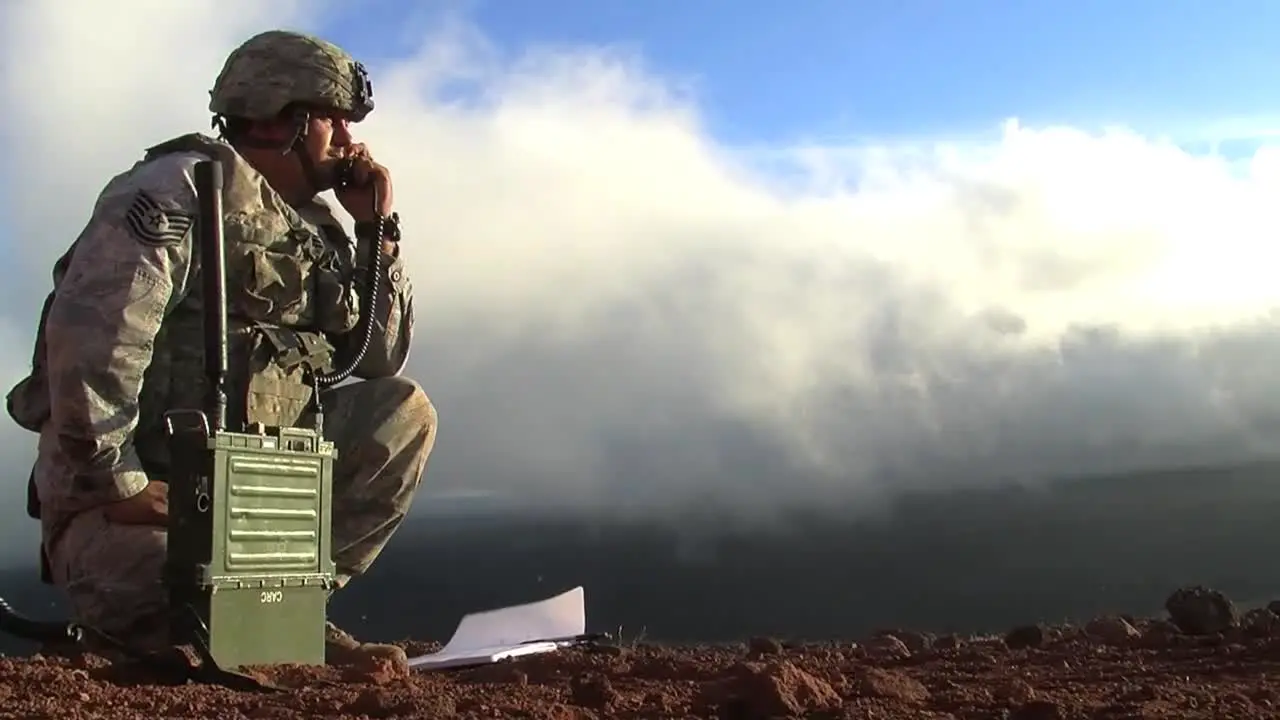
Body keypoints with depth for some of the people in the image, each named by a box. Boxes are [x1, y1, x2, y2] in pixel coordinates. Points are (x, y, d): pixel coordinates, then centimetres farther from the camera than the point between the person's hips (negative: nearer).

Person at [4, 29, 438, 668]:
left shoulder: (317, 227, 14)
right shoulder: (184, 187, -10)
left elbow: (380, 357, 16)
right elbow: (90, 334, -22)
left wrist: (378, 228, 7)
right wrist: (117, 483, -22)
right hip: (133, 497, -8)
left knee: (403, 410, -3)